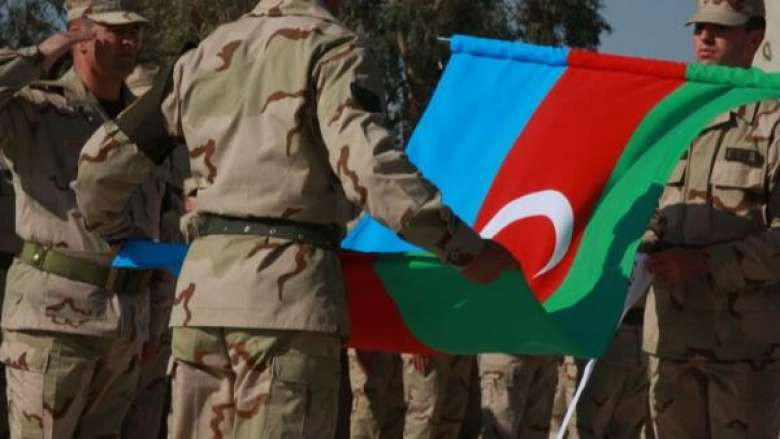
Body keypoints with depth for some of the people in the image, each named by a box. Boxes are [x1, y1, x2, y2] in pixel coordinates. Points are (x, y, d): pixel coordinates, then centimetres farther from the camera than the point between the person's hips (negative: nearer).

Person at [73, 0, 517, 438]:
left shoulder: (205, 57, 18)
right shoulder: (331, 46, -2)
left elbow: (105, 159, 23)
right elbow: (368, 165, -17)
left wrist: (107, 227, 44)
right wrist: (462, 246, -14)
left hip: (202, 291, 6)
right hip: (288, 291, -6)